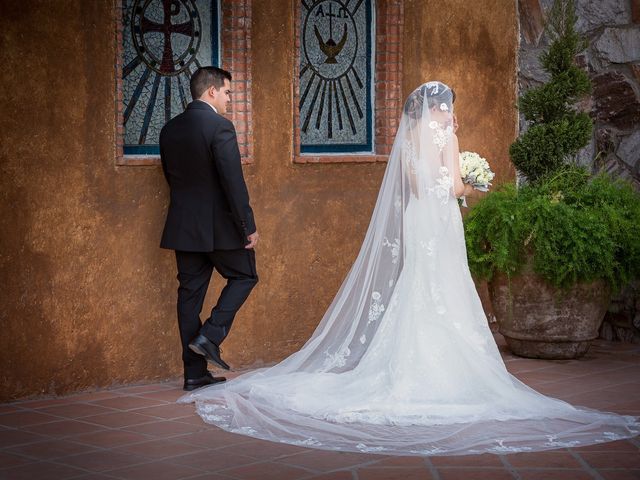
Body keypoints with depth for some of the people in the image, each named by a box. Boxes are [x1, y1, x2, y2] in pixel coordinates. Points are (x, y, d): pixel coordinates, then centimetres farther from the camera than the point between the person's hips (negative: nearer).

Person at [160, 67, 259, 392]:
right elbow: (233, 181, -18)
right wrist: (248, 226, -13)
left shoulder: (170, 129, 8)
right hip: (219, 226, -7)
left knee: (190, 292, 8)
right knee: (244, 276, 14)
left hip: (183, 227, 7)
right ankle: (210, 336, -1)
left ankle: (195, 372, 11)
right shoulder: (219, 126, -14)